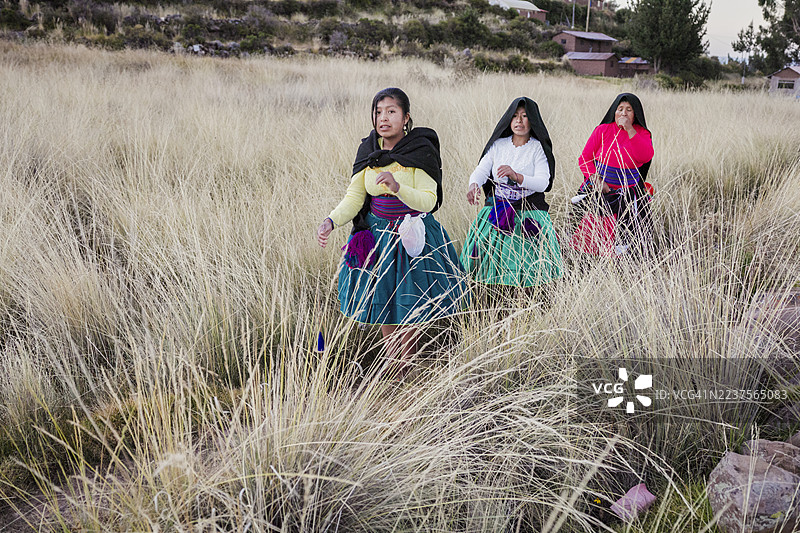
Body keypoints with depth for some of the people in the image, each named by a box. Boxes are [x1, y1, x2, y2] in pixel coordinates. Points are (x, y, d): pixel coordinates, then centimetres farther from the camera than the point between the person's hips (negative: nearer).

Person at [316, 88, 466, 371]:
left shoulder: (421, 151, -12)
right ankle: (395, 367, 31)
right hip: (377, 234, 4)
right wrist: (331, 221, -15)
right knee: (382, 309, 11)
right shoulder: (369, 150, 1)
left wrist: (397, 187, -36)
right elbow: (355, 197, 2)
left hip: (413, 237, -4)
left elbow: (428, 201, -19)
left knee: (405, 317, 1)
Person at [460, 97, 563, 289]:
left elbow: (542, 183, -13)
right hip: (497, 213, 3)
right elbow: (481, 170, -3)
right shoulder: (498, 145, 7)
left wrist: (516, 176, -31)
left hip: (529, 213, -2)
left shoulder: (538, 148, -2)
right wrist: (473, 185, -27)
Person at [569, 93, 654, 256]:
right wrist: (596, 180, -13)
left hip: (628, 192, 0)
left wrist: (630, 130, -19)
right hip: (599, 187, 0)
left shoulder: (642, 134, 5)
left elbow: (646, 157, -16)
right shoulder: (602, 130, 5)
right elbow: (585, 158, 2)